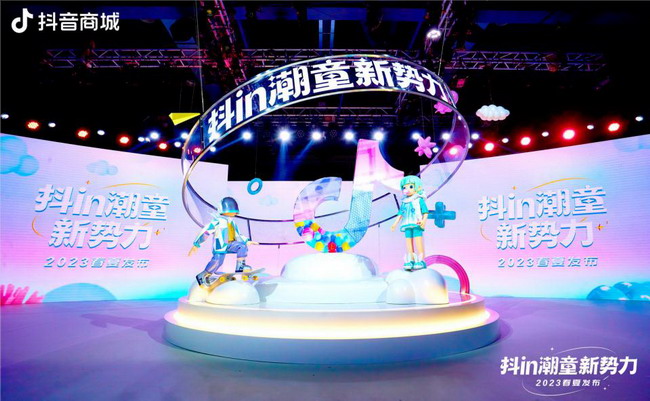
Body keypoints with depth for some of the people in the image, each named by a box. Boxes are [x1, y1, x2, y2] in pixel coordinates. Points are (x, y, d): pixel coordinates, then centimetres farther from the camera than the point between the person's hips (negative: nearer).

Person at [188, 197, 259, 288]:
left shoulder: (232, 223, 22)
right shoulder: (218, 221, -2)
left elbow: (237, 236, 29)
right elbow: (205, 232, -5)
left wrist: (247, 241, 17)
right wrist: (196, 244, -9)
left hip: (230, 245, 7)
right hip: (220, 245, -7)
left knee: (243, 246, -12)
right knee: (218, 259, -23)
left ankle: (240, 267, -7)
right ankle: (202, 276, -7)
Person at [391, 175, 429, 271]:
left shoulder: (419, 200, 2)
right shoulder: (404, 202, 17)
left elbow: (425, 212, -4)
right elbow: (400, 214, 21)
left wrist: (424, 220, -20)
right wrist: (395, 223, 16)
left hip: (417, 225, -5)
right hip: (407, 225, 5)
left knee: (418, 243, -9)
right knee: (409, 244, 3)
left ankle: (421, 262, -6)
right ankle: (410, 262, 7)